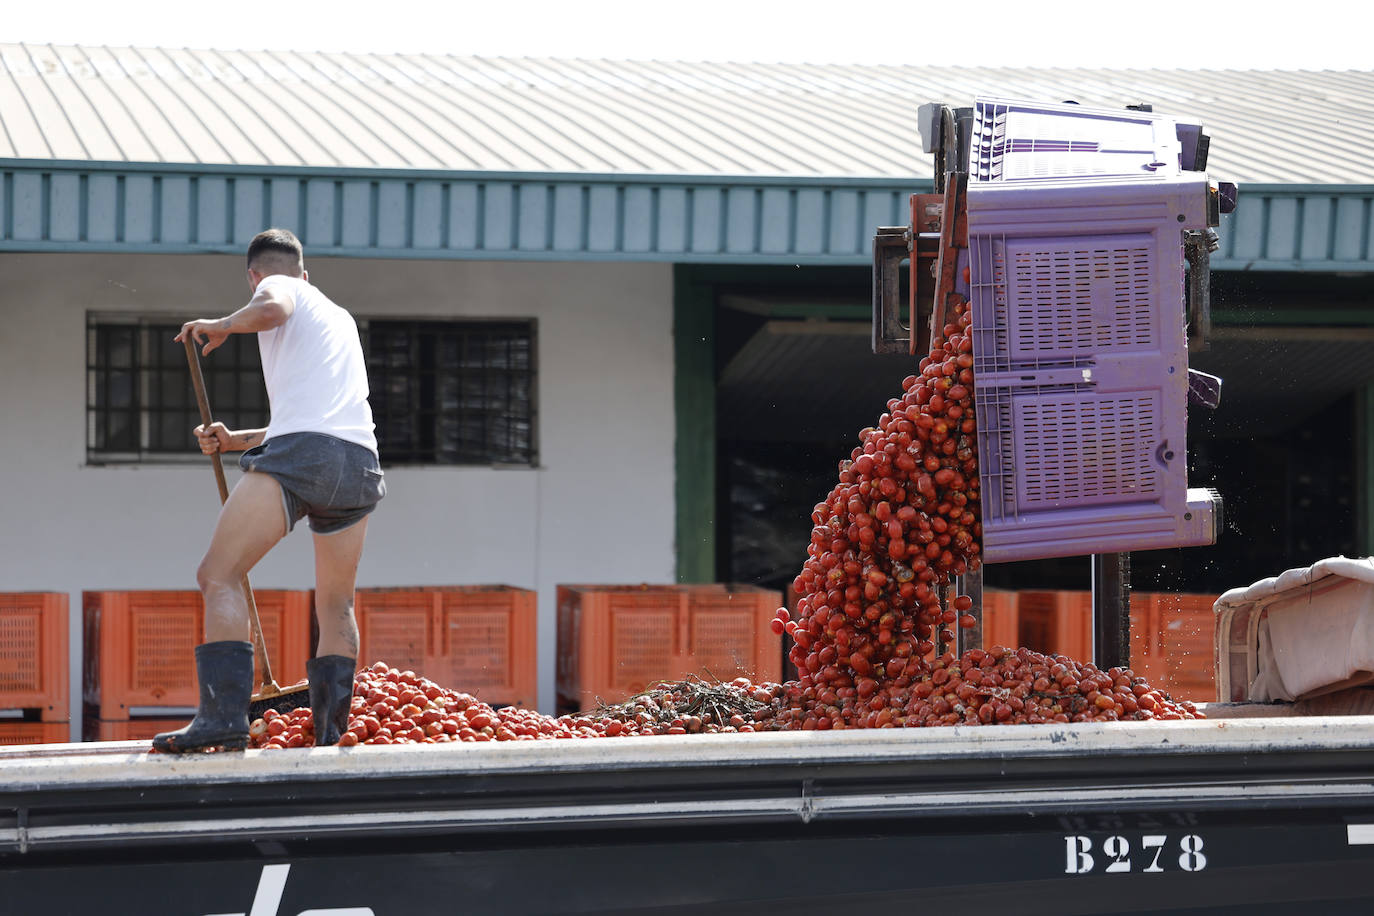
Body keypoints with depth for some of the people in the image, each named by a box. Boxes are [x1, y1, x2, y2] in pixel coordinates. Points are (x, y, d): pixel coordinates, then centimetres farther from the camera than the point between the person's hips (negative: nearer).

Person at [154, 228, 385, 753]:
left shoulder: (276, 287, 14)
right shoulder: (339, 318, 36)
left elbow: (271, 310, -13)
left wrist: (218, 327, 5)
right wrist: (234, 441, 35)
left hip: (299, 453, -7)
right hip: (359, 459, 7)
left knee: (219, 576, -9)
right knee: (336, 608, 16)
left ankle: (224, 714, -25)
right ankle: (331, 734, 9)